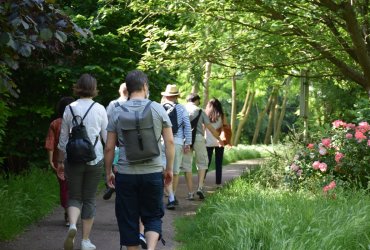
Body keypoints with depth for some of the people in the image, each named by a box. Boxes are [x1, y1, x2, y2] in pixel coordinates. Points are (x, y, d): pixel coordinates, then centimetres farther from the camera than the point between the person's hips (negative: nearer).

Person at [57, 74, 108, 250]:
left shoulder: (70, 109, 1)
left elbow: (63, 139, 5)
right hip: (94, 159, -1)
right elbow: (107, 137, 2)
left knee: (74, 197, 11)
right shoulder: (99, 109, -3)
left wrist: (60, 162, 15)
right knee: (89, 199, 10)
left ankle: (72, 225, -18)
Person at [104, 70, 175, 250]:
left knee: (128, 220, 9)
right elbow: (170, 142, -1)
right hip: (153, 173, 0)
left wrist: (108, 173, 13)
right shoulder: (158, 109, 0)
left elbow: (109, 147, 1)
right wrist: (169, 169, 9)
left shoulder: (117, 112, 1)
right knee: (153, 216, 10)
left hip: (125, 174, 0)